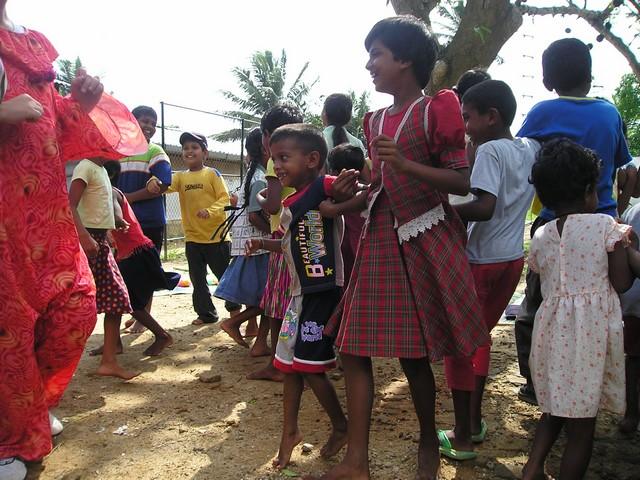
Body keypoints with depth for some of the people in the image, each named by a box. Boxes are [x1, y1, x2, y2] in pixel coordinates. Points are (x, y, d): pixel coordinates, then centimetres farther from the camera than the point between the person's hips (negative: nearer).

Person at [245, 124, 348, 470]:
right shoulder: (290, 205, 12)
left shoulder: (325, 188, -14)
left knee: (311, 367, 0)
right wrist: (263, 244, 12)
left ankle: (341, 427, 23)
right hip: (300, 293, 9)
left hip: (325, 292, -9)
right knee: (290, 364, 14)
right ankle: (290, 431, 30)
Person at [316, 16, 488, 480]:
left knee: (419, 349, 3)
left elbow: (463, 182, -11)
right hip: (381, 238, 6)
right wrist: (338, 207, 8)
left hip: (428, 239, -6)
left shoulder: (436, 109, -5)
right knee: (353, 346, 1)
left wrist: (406, 164, -22)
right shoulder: (376, 120, 13)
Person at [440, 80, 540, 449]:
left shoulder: (490, 151, -15)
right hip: (513, 257, 8)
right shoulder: (531, 149, 7)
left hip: (481, 260, -7)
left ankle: (469, 428, 9)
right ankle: (474, 417, 24)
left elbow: (484, 207, -26)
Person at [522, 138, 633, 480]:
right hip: (591, 331, -4)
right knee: (582, 421, 7)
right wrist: (625, 248, 10)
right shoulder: (606, 225, -8)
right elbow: (620, 283, -7)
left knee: (554, 407, 22)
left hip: (553, 329, 5)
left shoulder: (540, 236, 4)